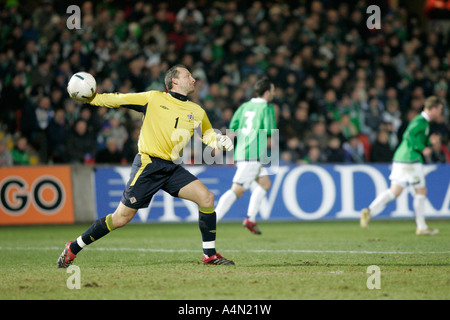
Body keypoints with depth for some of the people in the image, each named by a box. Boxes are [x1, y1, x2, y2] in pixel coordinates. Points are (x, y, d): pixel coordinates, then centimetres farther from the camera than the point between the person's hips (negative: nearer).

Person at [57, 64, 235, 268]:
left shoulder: (197, 112, 12)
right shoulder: (154, 98, -1)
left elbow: (208, 134, 23)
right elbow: (118, 100, 3)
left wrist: (219, 141, 1)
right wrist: (90, 98, -6)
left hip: (172, 167, 5)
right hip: (148, 165, -5)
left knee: (206, 197, -13)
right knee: (121, 218, -6)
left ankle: (210, 255, -3)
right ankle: (73, 248, 9)